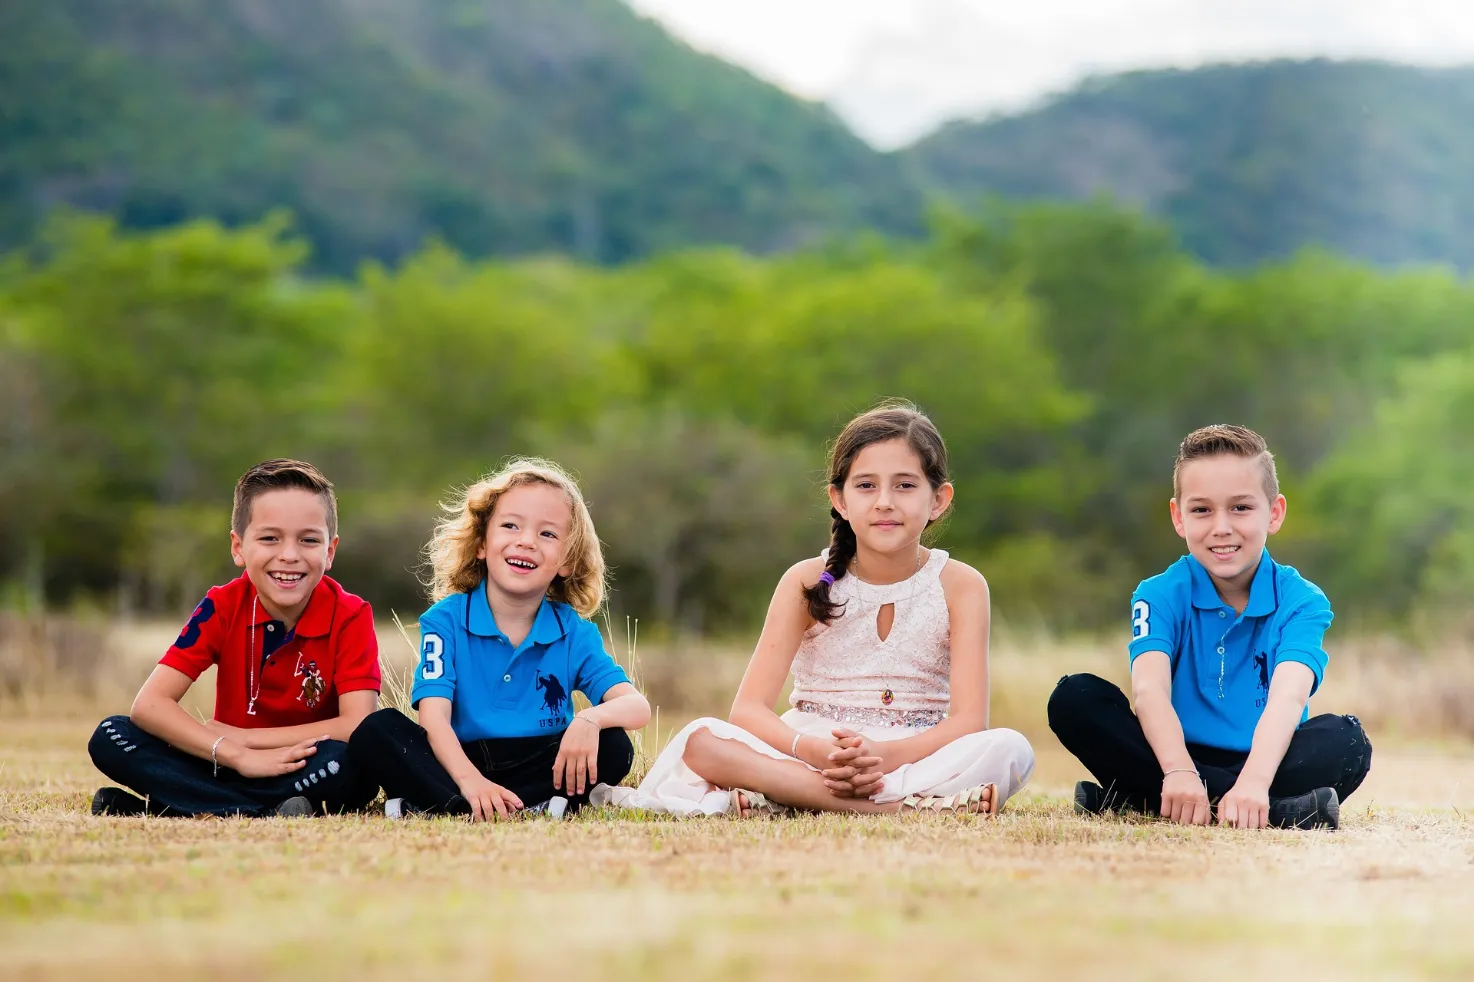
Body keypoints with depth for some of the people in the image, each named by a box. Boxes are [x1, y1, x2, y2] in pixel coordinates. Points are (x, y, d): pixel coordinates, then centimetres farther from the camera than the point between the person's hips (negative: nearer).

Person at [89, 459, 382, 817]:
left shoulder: (350, 616, -12)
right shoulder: (222, 608, -7)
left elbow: (357, 726, -24)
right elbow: (148, 705, -16)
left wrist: (245, 738, -20)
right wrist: (236, 755, -30)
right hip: (233, 769, 2)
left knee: (354, 762, -37)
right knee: (111, 738, -19)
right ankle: (264, 814, -29)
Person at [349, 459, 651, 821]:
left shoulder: (575, 631, 2)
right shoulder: (447, 619, -3)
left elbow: (637, 707, -9)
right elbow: (433, 717, -15)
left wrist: (591, 718, -34)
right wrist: (470, 781, -34)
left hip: (540, 765, 1)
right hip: (458, 762, -1)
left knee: (614, 748, -24)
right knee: (377, 730, -24)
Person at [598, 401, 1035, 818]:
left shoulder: (959, 586, -2)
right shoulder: (809, 582, 0)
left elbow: (968, 721, -11)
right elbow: (749, 709, -7)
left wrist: (886, 755, -30)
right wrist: (813, 750, -29)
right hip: (810, 753, 1)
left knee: (1009, 750, -31)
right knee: (700, 740, -27)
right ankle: (909, 805, -36)